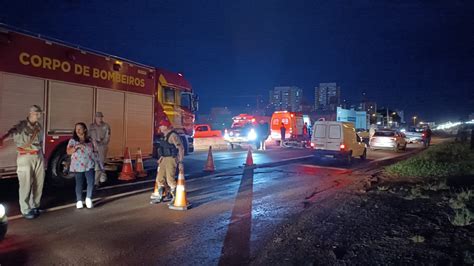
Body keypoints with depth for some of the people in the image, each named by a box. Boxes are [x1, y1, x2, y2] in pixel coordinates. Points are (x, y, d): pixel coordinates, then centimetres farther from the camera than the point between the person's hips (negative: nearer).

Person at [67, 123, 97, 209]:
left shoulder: (90, 140, 7)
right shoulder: (73, 140, 2)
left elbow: (95, 151, 16)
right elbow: (68, 151, -11)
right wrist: (76, 146, -24)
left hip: (89, 165, 1)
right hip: (78, 166, -1)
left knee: (91, 182, -10)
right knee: (79, 184, 7)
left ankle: (88, 198, 10)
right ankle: (79, 201, 21)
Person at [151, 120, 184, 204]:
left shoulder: (173, 135, -17)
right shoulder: (166, 135, 12)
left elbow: (181, 149, -20)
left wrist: (180, 162, -23)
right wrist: (161, 157, 28)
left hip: (171, 160, -9)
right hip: (165, 159, 10)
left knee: (170, 180, -5)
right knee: (160, 178, 12)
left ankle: (175, 198, 8)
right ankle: (160, 197, 24)